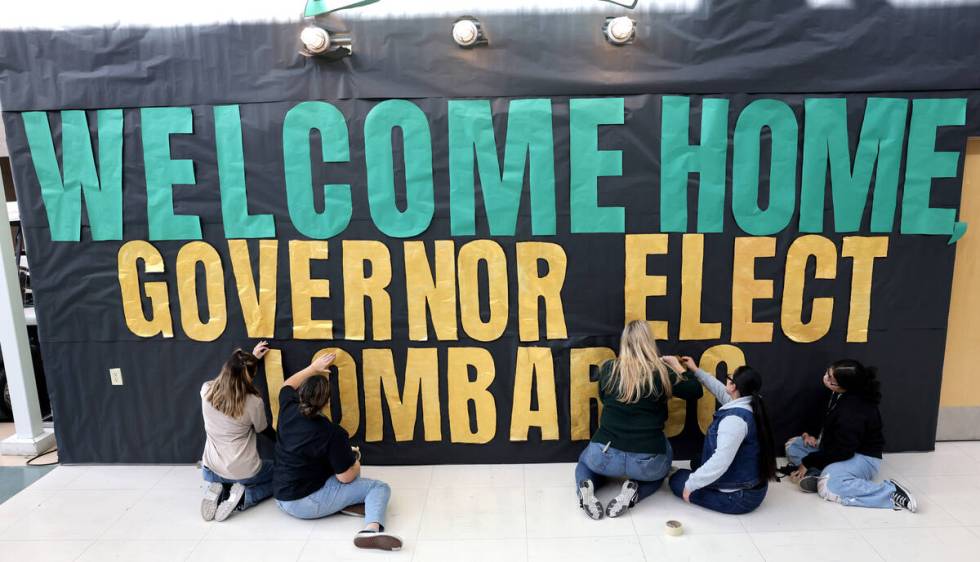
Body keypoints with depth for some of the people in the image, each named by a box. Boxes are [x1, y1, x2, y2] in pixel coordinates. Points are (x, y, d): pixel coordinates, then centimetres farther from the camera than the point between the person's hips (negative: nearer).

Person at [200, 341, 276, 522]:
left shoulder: (206, 390, -11)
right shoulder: (254, 402, -21)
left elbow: (233, 372, 14)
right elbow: (265, 431, 0)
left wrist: (251, 358, 25)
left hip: (211, 471, 4)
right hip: (244, 474, -4)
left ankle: (220, 491, 4)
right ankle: (242, 497, -2)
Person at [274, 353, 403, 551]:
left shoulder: (288, 410, -5)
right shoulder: (332, 433, -22)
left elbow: (288, 386, 20)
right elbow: (346, 477, -16)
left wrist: (313, 368, 27)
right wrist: (356, 463, 6)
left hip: (282, 498, 8)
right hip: (308, 503, -8)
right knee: (379, 487, -7)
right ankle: (372, 529, -31)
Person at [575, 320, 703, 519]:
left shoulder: (608, 369, 1)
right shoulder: (662, 374, -2)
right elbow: (696, 391, 15)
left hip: (606, 455, 1)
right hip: (647, 461, 0)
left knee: (584, 461, 35)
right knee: (657, 472, 37)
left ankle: (585, 487, 0)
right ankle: (634, 491, 4)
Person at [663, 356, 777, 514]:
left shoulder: (735, 418, -29)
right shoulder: (749, 406, -1)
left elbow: (720, 462, -34)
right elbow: (721, 391, 18)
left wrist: (690, 484, -24)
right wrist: (696, 370, 27)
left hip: (739, 496, -9)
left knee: (677, 479, 7)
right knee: (697, 463, 30)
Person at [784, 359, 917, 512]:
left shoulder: (854, 412, -31)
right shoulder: (838, 394, -3)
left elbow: (841, 451, -27)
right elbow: (828, 422, 16)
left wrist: (807, 462, -19)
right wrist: (817, 439, 0)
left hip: (861, 457, -10)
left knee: (828, 486, -36)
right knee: (792, 446, 5)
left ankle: (890, 492, -23)